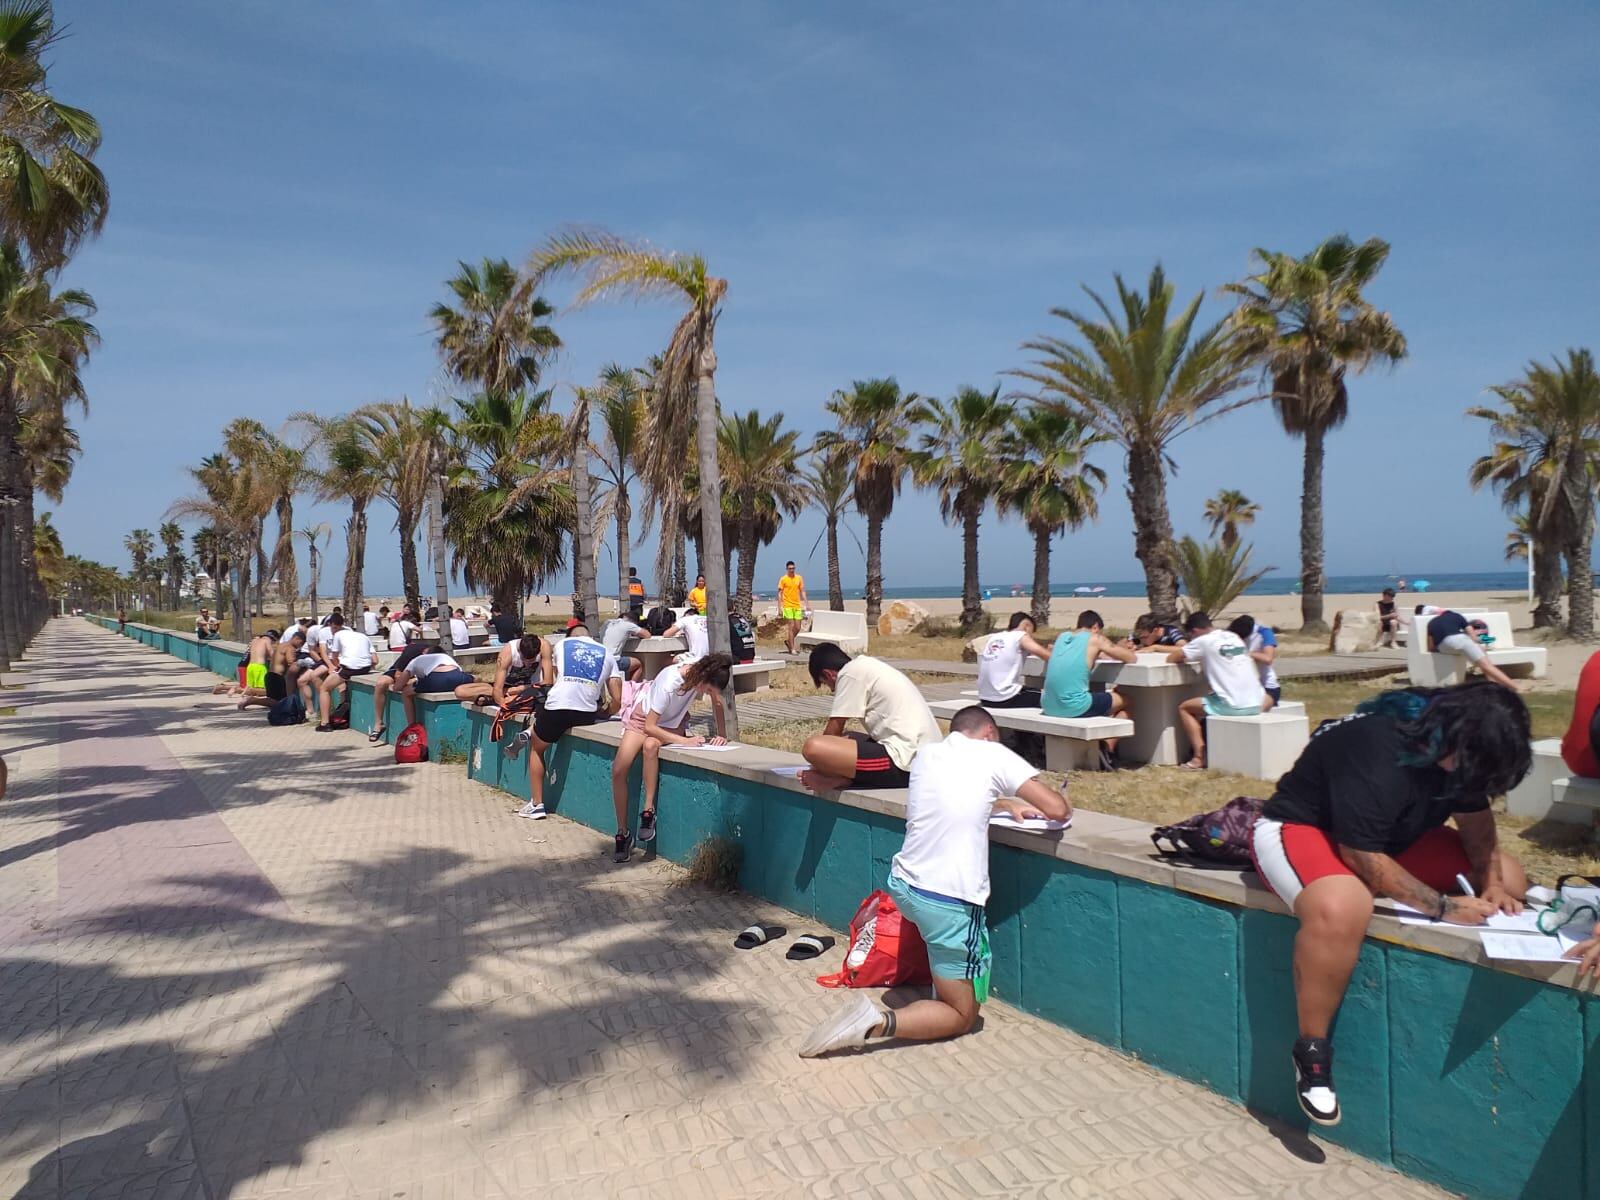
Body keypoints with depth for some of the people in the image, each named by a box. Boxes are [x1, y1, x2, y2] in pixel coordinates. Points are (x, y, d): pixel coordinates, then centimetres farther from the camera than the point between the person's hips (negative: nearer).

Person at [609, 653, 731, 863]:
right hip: (643, 718, -2)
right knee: (618, 770, -20)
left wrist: (722, 735, -14)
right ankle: (622, 834, -6)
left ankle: (648, 811, -22)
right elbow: (649, 726, -31)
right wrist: (684, 741, -37)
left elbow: (717, 701, -3)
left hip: (673, 723, 2)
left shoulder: (707, 676, -25)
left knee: (650, 745, -33)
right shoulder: (669, 683, -37)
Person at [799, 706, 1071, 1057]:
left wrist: (1005, 805, 30)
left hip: (901, 885, 7)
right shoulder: (994, 754, -5)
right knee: (962, 1017, 9)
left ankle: (942, 982, 35)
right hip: (949, 903, -7)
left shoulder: (927, 753, 11)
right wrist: (1064, 807, 15)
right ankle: (877, 1022, -14)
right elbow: (1057, 809, -6)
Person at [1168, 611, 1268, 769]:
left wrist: (1185, 658, 22)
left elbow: (1171, 658, 0)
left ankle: (1199, 758, 2)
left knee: (1184, 708, 14)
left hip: (1231, 706, -6)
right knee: (1268, 699, 41)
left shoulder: (1203, 641, -3)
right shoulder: (1234, 636, 16)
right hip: (1256, 704, 6)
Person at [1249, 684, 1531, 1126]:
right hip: (1299, 828, -9)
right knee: (1341, 908, -41)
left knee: (1511, 879, -1)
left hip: (1394, 836, 9)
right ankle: (1311, 1051, -22)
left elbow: (1475, 816, 6)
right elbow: (1363, 858, -29)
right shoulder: (1376, 751, -33)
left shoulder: (1461, 744, -8)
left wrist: (1492, 884, -9)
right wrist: (1444, 906, -27)